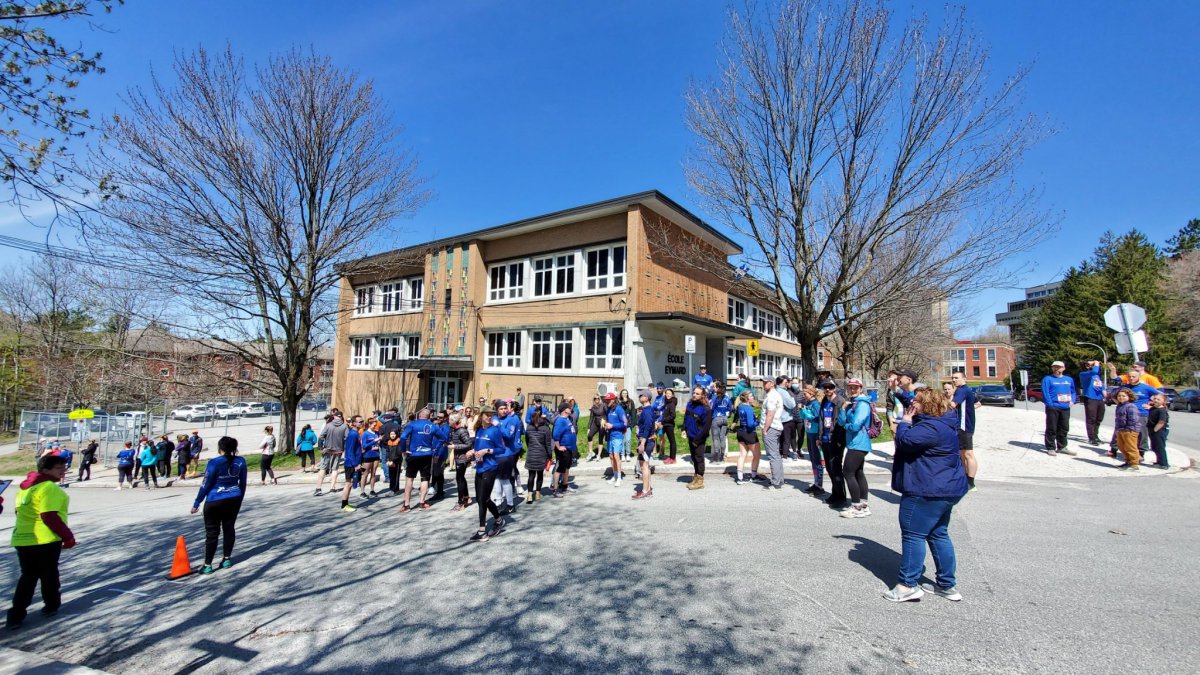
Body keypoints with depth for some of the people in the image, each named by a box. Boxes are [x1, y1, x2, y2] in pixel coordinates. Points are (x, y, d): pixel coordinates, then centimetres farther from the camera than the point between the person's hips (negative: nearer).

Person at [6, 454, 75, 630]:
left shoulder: (26, 486, 11)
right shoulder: (50, 487, -18)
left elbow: (22, 512, 19)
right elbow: (49, 517, -21)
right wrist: (68, 536, -13)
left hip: (22, 539, 7)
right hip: (45, 539, -7)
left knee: (28, 576, 15)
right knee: (49, 574, 11)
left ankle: (16, 615, 11)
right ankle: (51, 605, 27)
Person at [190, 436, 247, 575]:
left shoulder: (215, 463, -16)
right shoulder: (240, 461, -1)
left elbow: (206, 484, -11)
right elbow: (243, 483, 7)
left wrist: (196, 503, -1)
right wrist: (239, 499, 19)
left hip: (215, 501, -4)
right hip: (234, 500, 4)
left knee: (212, 532, 4)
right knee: (229, 528, 14)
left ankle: (208, 565, 9)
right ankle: (227, 559, 21)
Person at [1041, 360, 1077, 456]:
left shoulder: (1069, 379, 16)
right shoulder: (1047, 379, -1)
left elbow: (1073, 392, 22)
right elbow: (1045, 393, -8)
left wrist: (1072, 401, 5)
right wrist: (1050, 404, -14)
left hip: (1066, 408, 6)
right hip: (1053, 408, -5)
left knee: (1064, 428, 11)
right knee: (1052, 429, -3)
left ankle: (1062, 447, 23)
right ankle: (1050, 448, 2)